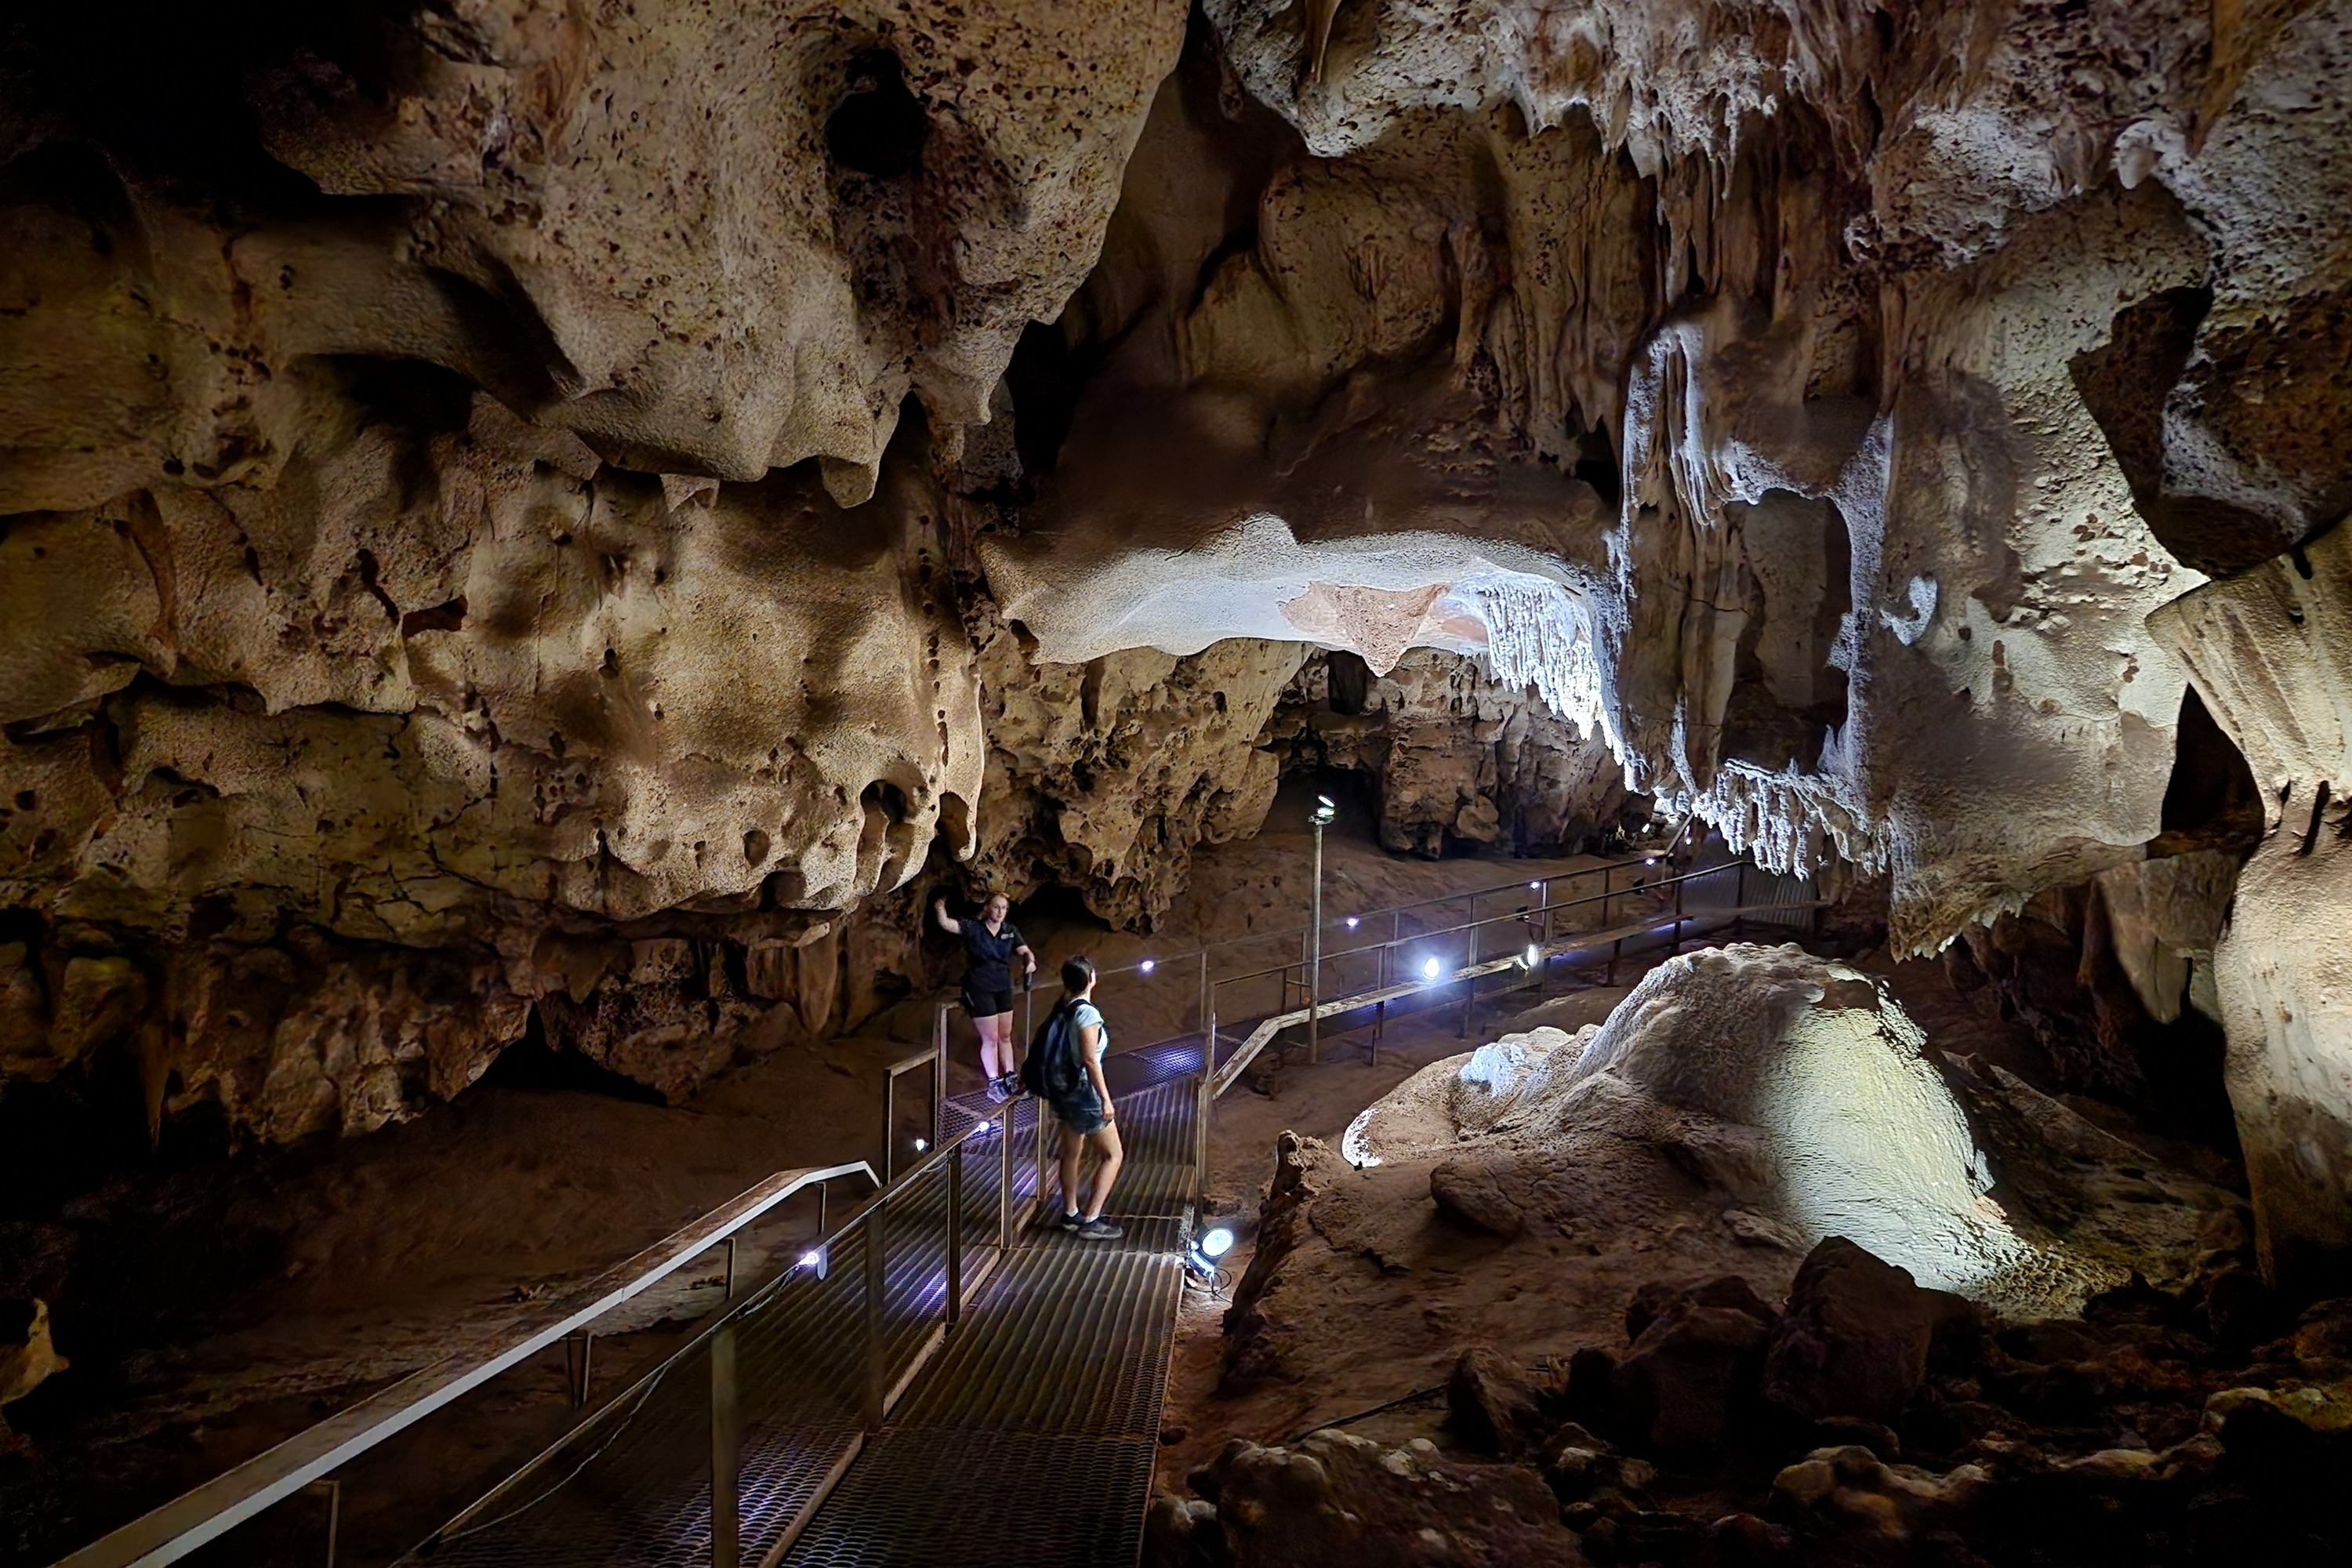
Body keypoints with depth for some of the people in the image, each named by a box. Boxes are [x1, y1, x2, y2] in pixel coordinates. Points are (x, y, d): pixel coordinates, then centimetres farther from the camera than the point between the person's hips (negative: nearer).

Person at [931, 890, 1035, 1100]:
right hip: (979, 989, -5)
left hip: (1004, 988, 5)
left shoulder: (1011, 931, 1)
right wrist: (940, 907, -38)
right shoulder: (973, 928, -11)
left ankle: (1010, 1078, 30)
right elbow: (946, 924, -22)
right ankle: (995, 1084, 13)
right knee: (990, 1039, 1)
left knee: (1005, 1036, 16)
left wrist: (1030, 961, -30)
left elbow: (1025, 951, -9)